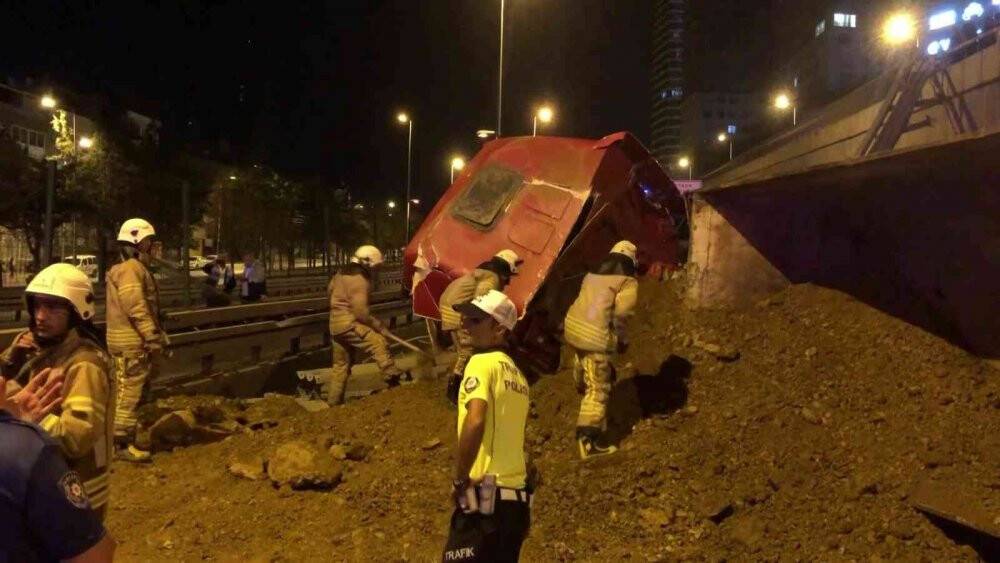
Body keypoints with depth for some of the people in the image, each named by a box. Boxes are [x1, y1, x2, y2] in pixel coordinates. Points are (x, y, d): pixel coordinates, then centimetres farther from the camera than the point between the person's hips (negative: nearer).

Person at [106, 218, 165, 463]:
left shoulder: (136, 267, 18)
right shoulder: (131, 268, -15)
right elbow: (136, 308, -23)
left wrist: (156, 336, 21)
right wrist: (154, 338, -21)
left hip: (133, 341, 11)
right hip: (131, 343, -11)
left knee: (128, 392, 17)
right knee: (129, 393, -5)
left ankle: (123, 438, 26)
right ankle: (122, 444, 0)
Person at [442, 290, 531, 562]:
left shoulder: (483, 362, -9)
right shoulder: (517, 374, 17)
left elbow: (475, 422, -25)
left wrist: (459, 479, -15)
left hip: (485, 497, -8)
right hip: (516, 497, 9)